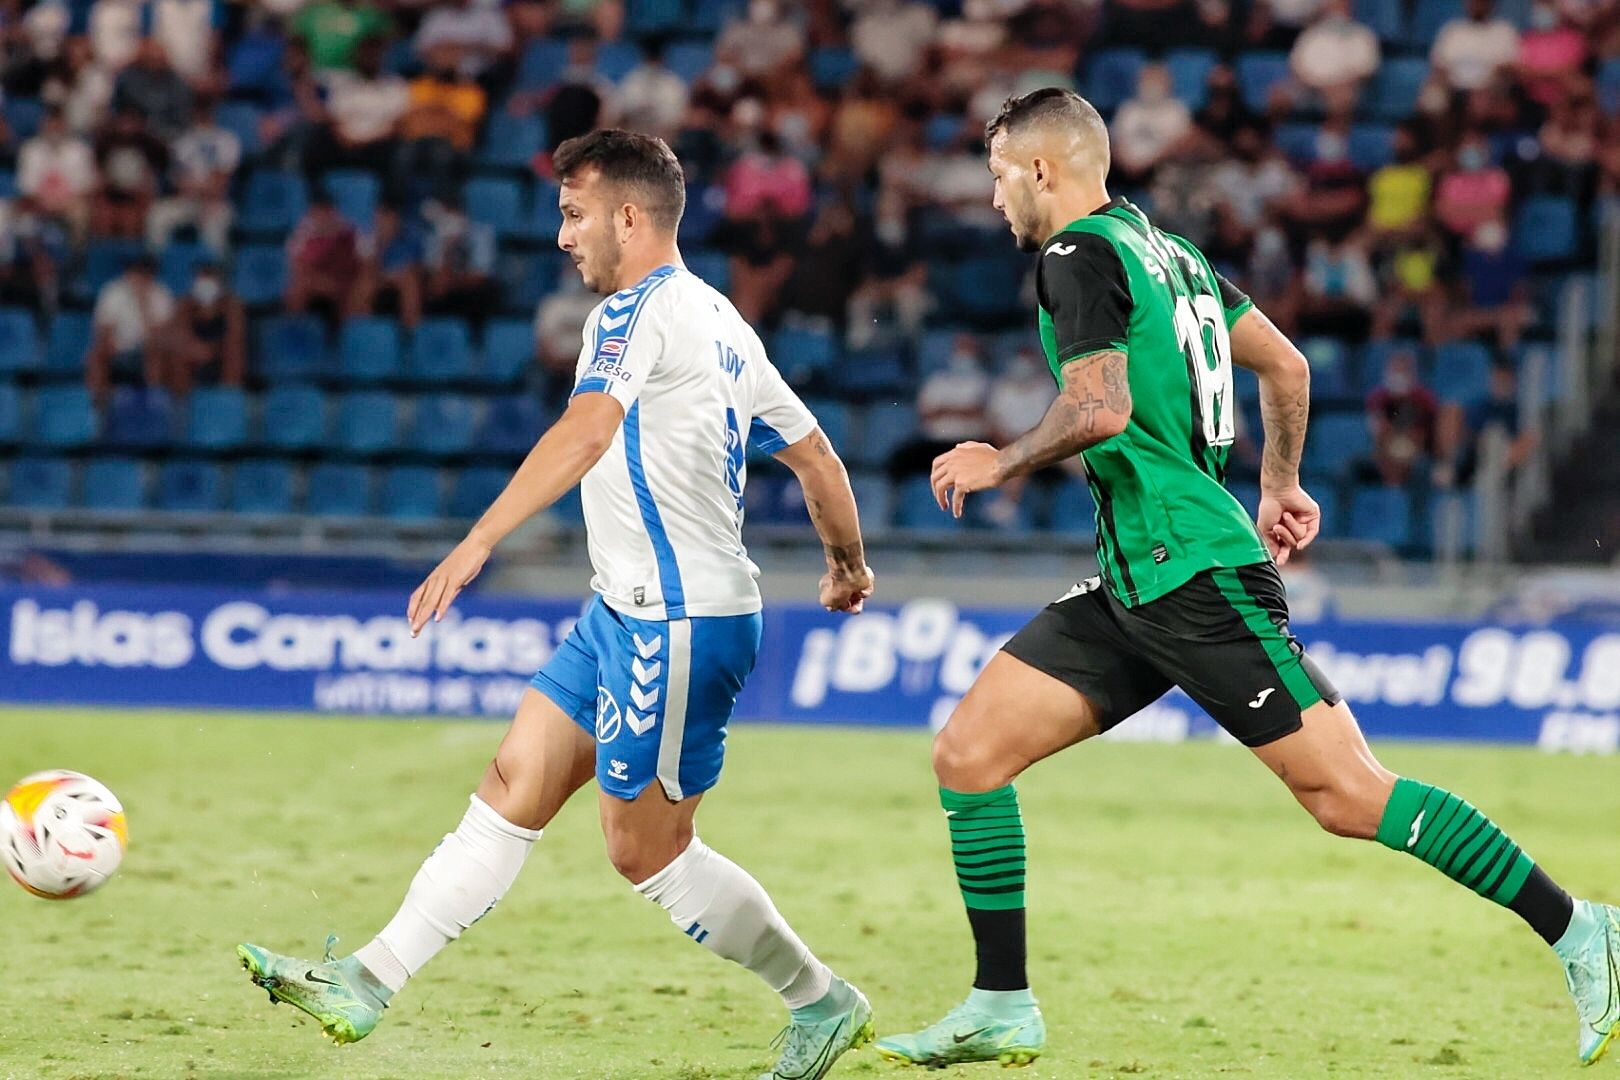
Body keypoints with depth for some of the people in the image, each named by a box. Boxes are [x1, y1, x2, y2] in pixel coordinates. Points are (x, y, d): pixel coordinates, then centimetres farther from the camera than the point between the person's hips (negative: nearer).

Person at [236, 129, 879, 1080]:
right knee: (514, 789, 6)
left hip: (677, 624, -10)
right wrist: (849, 565, 35)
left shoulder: (641, 309, -14)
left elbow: (585, 432, -31)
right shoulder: (720, 321, 14)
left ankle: (824, 1003, 12)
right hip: (626, 612, 10)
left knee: (647, 849, -1)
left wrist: (476, 545, -39)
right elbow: (812, 449, 19)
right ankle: (369, 984, 7)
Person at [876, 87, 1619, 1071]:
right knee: (968, 754, 5)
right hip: (1135, 583, 10)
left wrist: (1002, 465, -7)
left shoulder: (1079, 256, -10)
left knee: (1347, 793, -11)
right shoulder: (1163, 247, 17)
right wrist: (1280, 486, 33)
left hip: (1191, 573, -10)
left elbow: (1101, 409, -23)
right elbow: (1287, 366, 23)